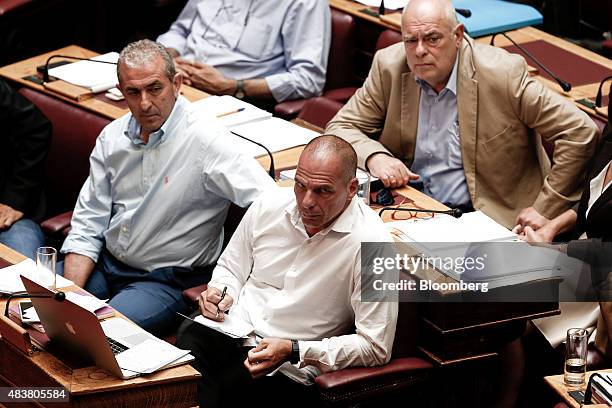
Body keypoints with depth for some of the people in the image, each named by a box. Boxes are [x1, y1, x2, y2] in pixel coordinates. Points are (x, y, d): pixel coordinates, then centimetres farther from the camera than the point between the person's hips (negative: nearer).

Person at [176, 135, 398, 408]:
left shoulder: (370, 244, -14)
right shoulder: (268, 206, 3)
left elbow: (375, 348, -14)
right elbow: (230, 267, 22)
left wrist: (293, 351, -20)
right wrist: (220, 293, -3)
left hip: (289, 367, -4)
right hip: (231, 328, 5)